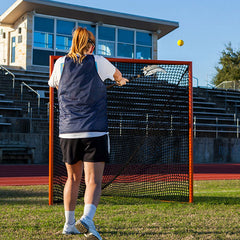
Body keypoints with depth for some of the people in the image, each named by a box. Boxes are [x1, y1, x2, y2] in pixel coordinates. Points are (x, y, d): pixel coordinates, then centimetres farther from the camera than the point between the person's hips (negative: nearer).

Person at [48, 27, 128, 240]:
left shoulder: (61, 63, 8)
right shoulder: (98, 62, 4)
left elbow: (54, 84, 29)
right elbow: (117, 74, 27)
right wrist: (121, 80, 51)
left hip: (68, 132, 3)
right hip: (95, 132, -3)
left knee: (73, 178, 18)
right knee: (93, 181, -6)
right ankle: (87, 219, -29)